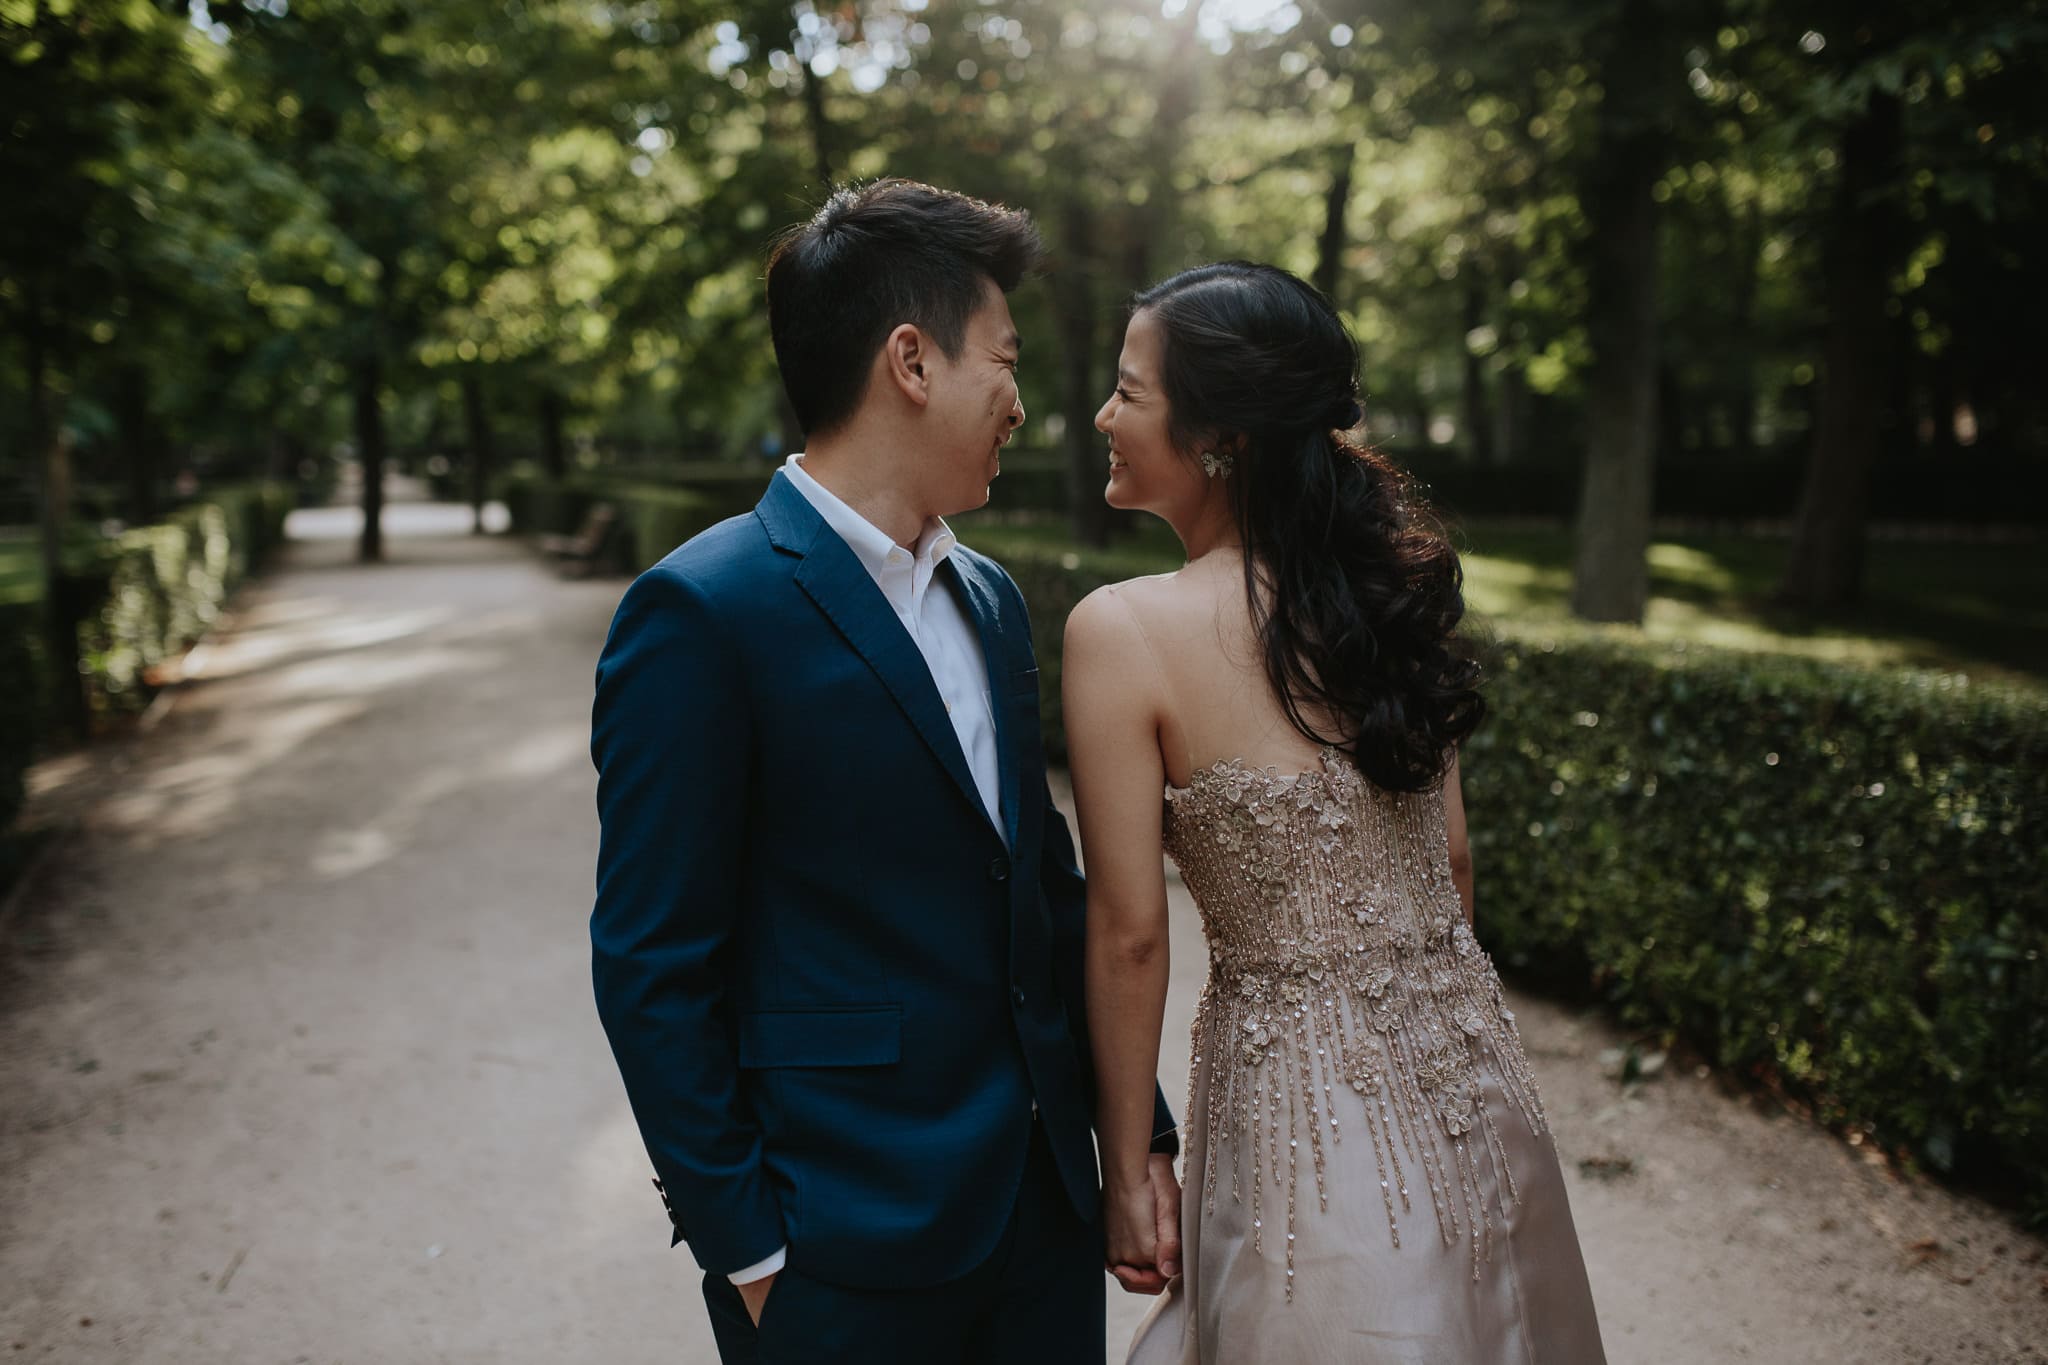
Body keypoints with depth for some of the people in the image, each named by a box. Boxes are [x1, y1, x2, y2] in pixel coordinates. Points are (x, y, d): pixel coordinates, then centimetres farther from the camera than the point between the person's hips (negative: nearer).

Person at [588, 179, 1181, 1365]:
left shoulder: (991, 598, 8)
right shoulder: (701, 613, -15)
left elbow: (1051, 885, 11)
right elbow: (653, 969, -13)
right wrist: (747, 1250, -10)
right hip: (846, 1250, -6)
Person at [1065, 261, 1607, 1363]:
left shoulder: (1123, 630, -18)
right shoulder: (1385, 585, -1)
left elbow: (1130, 933, -14)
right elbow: (1451, 858, 7)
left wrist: (1125, 1169, -3)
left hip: (1308, 1104, -6)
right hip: (1469, 1089, 6)